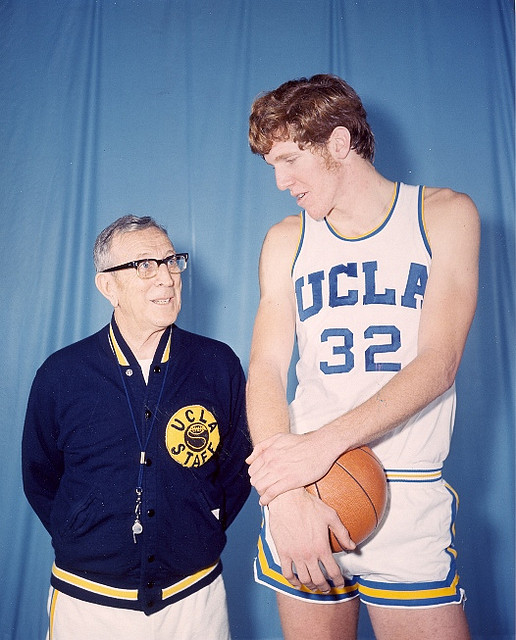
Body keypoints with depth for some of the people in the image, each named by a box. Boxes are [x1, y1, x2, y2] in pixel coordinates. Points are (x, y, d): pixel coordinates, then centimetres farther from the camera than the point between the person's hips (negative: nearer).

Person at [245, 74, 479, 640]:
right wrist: (286, 494, -16)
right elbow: (266, 371, -1)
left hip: (409, 503, -1)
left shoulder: (444, 215, 2)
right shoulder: (286, 241, 8)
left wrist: (327, 441, -20)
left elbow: (438, 362, -8)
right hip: (302, 497, 2)